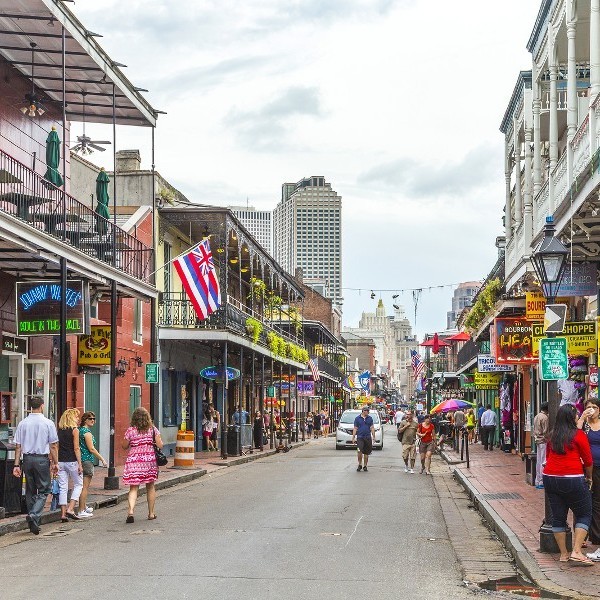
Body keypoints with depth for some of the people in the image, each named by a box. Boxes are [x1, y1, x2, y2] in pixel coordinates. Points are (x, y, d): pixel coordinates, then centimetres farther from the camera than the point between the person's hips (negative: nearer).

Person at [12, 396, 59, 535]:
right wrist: (55, 463, 3)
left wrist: (17, 464, 7)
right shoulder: (48, 423, -6)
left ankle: (33, 523, 17)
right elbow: (53, 446, -5)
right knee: (44, 490, 4)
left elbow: (18, 446, 3)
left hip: (27, 459, 4)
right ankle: (34, 515, -17)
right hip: (42, 459, -4)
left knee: (30, 491, 13)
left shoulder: (23, 423, 3)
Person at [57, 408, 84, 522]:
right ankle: (70, 509, -2)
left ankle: (63, 513, 5)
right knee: (78, 484, 10)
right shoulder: (74, 430, -7)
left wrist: (56, 462, 14)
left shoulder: (59, 430, 7)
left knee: (62, 487, 7)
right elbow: (76, 448, -10)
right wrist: (80, 464, -8)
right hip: (71, 461, -5)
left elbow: (56, 447, 8)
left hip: (60, 461, 5)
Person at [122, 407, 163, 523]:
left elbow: (124, 446, 2)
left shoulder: (130, 431, -5)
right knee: (150, 487, 16)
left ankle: (130, 511, -22)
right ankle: (151, 513, 23)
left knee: (133, 488, -2)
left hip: (134, 461, -1)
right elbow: (160, 445, -3)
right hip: (150, 460, 1)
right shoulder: (153, 430, -1)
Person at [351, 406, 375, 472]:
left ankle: (365, 466, 16)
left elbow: (372, 428, 10)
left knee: (366, 453, 6)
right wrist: (353, 437, 0)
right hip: (360, 437, -2)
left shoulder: (370, 418, 9)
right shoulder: (357, 418, 4)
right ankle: (360, 464, 1)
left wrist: (373, 436, 3)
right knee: (359, 451, -15)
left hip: (368, 437, 2)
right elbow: (355, 428, 5)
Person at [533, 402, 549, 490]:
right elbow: (545, 432, -18)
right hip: (543, 441, -9)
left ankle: (538, 481, 17)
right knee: (543, 462, -5)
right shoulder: (545, 418, -16)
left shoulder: (536, 417, 12)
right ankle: (541, 482, -5)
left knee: (539, 462, 13)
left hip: (538, 441, 9)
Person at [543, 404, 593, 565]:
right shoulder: (579, 435, -8)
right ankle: (576, 552, -8)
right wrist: (589, 477, 13)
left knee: (558, 517, 11)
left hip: (550, 478, 5)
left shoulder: (552, 436, 8)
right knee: (584, 515, 5)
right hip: (572, 479, -5)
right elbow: (588, 461, -3)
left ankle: (563, 553, 14)